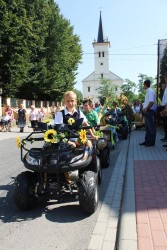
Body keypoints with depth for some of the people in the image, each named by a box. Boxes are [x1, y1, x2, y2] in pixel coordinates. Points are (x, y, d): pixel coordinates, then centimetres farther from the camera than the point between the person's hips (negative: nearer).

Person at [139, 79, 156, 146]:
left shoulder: (150, 91, -12)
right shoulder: (148, 91, 17)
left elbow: (151, 102, -23)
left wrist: (146, 109, -18)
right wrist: (144, 108, 13)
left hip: (149, 111, -10)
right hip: (147, 111, 10)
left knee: (151, 127, -3)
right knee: (147, 127, 13)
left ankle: (152, 142, 2)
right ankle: (147, 141, 20)